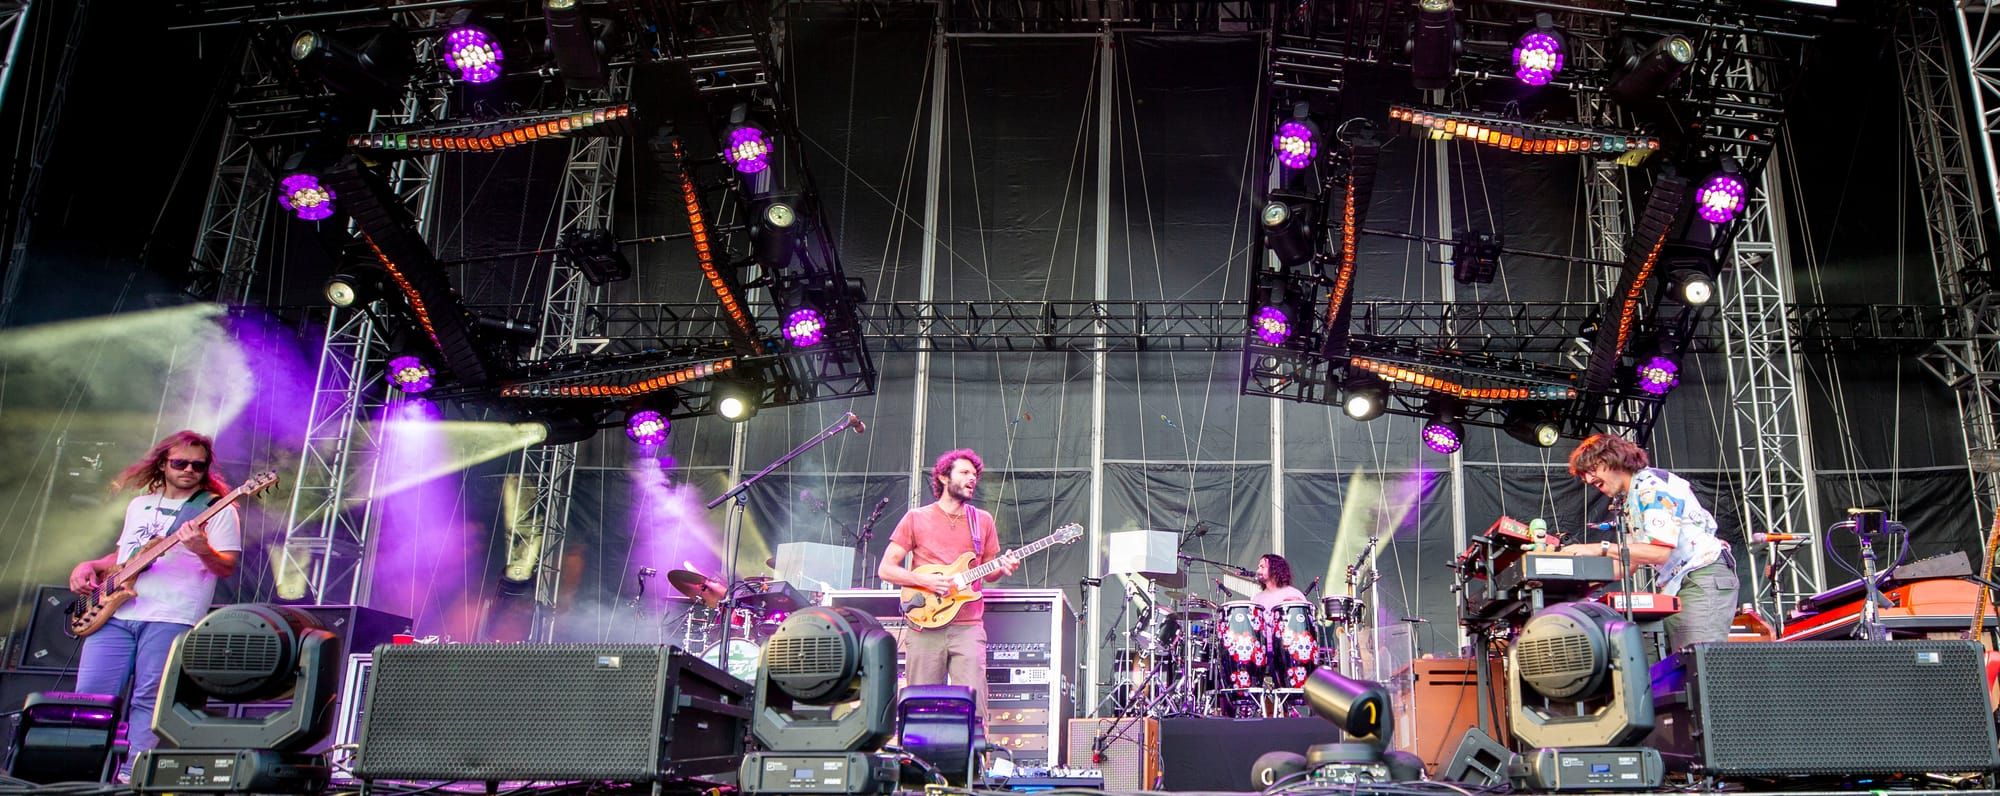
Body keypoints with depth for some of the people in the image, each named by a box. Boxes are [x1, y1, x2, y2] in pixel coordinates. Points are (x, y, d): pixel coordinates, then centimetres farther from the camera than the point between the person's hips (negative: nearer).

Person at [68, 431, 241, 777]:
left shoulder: (217, 510, 3)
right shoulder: (139, 505, 21)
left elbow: (227, 568, -5)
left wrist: (202, 550, -24)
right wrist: (91, 566, 13)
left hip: (171, 618, -5)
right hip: (115, 613, 5)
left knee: (149, 699, -6)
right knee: (90, 695, 0)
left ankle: (131, 776, -2)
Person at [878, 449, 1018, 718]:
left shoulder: (982, 521, 14)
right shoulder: (916, 519, 5)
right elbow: (885, 569, 3)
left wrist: (1003, 568, -2)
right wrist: (924, 580, -11)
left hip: (968, 628, 2)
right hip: (926, 626, -2)